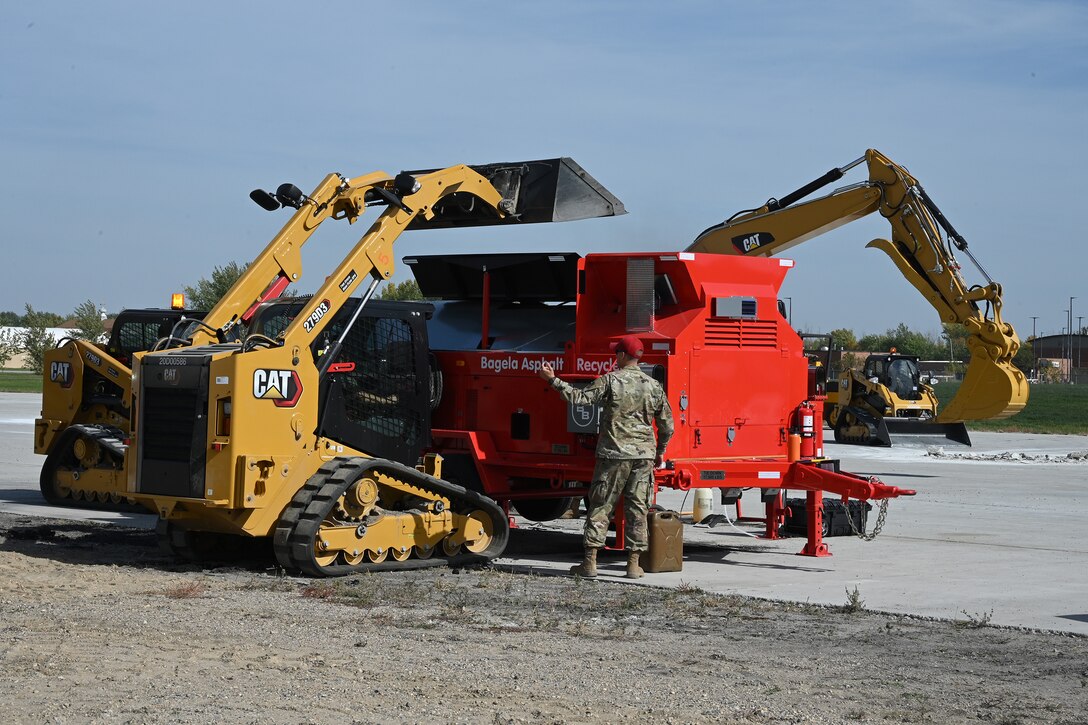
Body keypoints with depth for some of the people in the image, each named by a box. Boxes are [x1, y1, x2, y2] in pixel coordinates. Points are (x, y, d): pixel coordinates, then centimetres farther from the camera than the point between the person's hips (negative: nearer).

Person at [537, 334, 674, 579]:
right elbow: (667, 424, 10)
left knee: (600, 507, 3)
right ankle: (634, 564, 7)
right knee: (637, 509, 7)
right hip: (643, 457, 3)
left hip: (613, 454, -3)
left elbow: (579, 397, -10)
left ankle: (590, 562, 3)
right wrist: (660, 452, 23)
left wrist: (553, 380, -2)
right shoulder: (653, 386, 6)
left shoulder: (610, 381, -6)